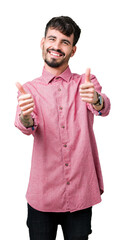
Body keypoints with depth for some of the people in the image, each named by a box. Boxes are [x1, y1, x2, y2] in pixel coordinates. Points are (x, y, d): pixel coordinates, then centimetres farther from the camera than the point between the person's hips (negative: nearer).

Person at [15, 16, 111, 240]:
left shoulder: (86, 82, 3)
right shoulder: (29, 89, 3)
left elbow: (104, 108, -17)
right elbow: (27, 127, -14)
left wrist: (96, 100, -41)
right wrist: (25, 118, -38)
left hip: (80, 194, 0)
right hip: (42, 195, 0)